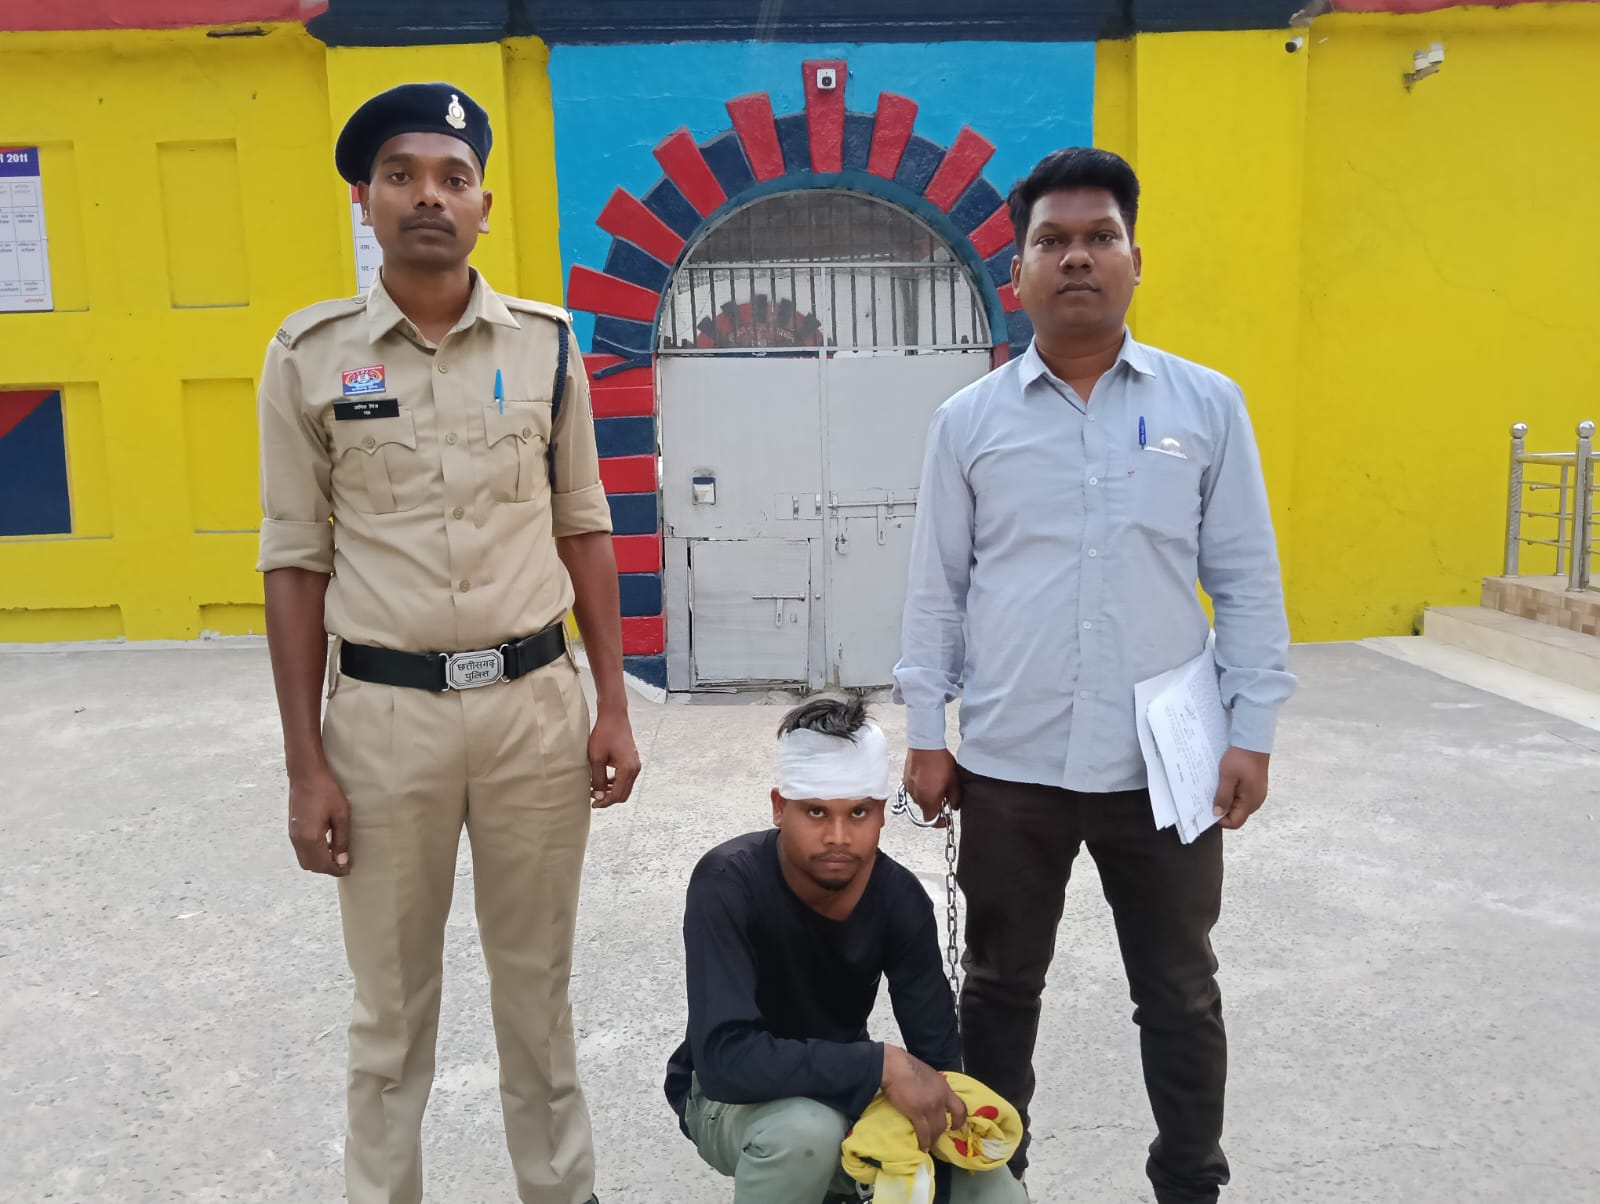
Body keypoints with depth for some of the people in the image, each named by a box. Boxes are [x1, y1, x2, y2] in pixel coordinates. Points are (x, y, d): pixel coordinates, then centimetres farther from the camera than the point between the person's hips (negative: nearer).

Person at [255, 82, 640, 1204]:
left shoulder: (545, 342, 3)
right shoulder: (311, 353, -1)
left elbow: (585, 531, 7)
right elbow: (297, 562, 0)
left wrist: (613, 707, 3)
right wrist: (305, 766, -2)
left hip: (535, 702, 1)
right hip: (384, 712, -1)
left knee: (538, 985, 16)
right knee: (391, 1000, 14)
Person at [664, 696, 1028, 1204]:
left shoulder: (900, 897, -16)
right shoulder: (728, 883, -29)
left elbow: (938, 1056, -11)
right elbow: (723, 1056, -37)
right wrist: (881, 1065, -40)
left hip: (843, 1089, 5)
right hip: (731, 1094, -4)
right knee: (807, 1126, -38)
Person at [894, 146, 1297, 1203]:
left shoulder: (1207, 404, 0)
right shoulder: (969, 420, 1)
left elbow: (1247, 580, 2)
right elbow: (937, 587, 3)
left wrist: (1254, 732, -1)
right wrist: (925, 732, 1)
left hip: (1165, 761, 0)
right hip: (1009, 763, 0)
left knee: (1180, 993, 15)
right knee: (1002, 986, 16)